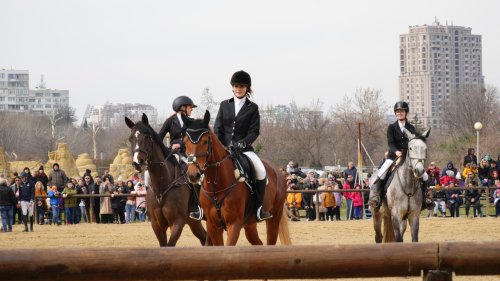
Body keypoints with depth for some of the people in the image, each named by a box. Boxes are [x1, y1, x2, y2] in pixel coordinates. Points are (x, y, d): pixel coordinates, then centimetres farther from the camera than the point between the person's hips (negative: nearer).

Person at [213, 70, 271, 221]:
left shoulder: (252, 108, 6)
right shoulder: (224, 105, 12)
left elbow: (255, 131, -1)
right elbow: (217, 129, 9)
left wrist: (242, 143, -17)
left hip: (244, 148, -2)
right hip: (224, 147, 2)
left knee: (261, 170, -26)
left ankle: (260, 206, -16)